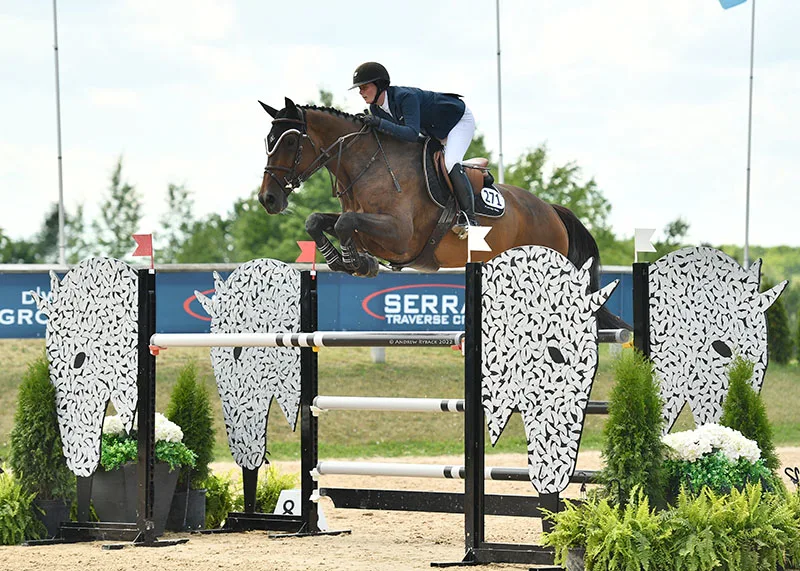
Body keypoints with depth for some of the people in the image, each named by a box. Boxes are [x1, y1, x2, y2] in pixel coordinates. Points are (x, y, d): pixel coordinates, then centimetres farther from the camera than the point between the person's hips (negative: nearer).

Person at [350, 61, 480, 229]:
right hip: (434, 131, 10)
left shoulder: (405, 96, -37)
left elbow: (412, 133, -48)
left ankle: (470, 219, -26)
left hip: (460, 121, -10)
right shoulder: (376, 108, -11)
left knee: (450, 163, -29)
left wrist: (380, 123, -54)